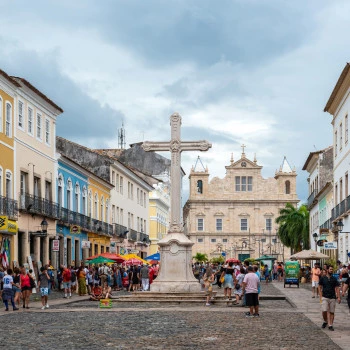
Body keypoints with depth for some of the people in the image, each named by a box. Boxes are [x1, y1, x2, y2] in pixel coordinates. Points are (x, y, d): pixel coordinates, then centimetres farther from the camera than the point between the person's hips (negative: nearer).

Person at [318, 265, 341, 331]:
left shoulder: (334, 279, 6)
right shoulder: (322, 278, 2)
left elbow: (337, 288, 7)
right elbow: (320, 287, 6)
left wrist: (338, 297, -1)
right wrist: (321, 296, -3)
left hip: (332, 298, 2)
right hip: (325, 297, -2)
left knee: (332, 312, 2)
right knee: (324, 311, -13)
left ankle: (330, 325, 10)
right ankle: (325, 321, 13)